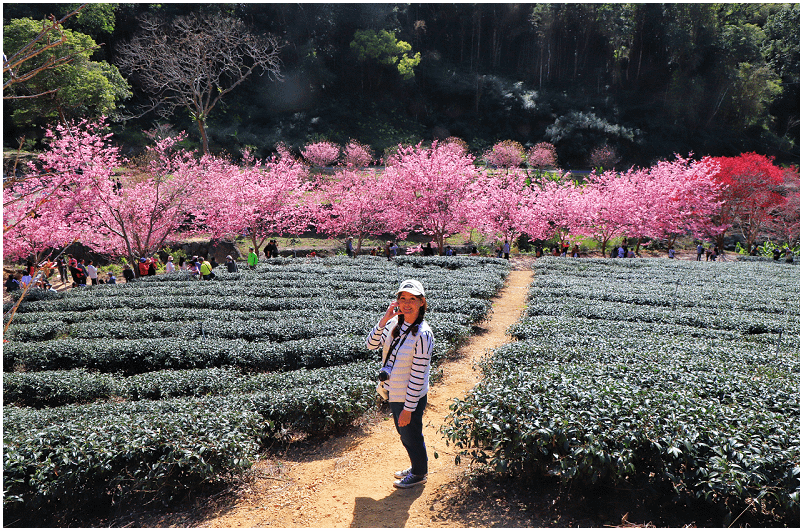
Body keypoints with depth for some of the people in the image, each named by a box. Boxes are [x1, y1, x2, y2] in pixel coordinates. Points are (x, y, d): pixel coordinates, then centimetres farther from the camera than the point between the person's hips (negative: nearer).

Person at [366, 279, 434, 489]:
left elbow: (418, 376, -22)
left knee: (411, 435, 14)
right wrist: (384, 319, -18)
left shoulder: (422, 334, -25)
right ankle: (416, 467, 48)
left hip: (410, 397, -7)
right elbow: (371, 344, -4)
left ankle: (419, 474, 39)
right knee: (404, 434, 25)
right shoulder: (395, 323, -4)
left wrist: (408, 408, -19)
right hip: (393, 393, 7)